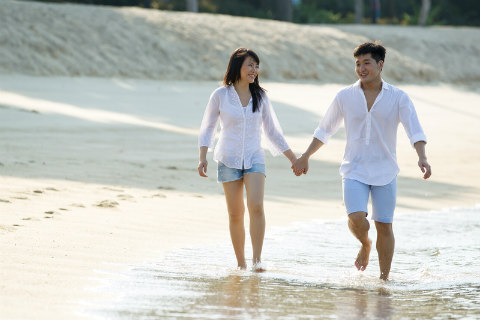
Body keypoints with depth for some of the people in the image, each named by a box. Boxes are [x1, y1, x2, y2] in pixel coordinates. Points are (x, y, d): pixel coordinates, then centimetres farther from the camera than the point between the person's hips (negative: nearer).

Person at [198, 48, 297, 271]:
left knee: (256, 206, -19)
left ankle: (257, 260, -18)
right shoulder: (221, 95, -1)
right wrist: (202, 158, -5)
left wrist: (293, 158, 14)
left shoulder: (260, 97, 6)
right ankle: (241, 263, 11)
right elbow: (207, 128, 6)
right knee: (235, 213, 1)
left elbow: (272, 131, 15)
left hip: (254, 159, 1)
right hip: (229, 160, -1)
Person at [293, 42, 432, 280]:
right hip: (354, 170, 0)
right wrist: (305, 156, 11)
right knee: (357, 219, -18)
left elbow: (415, 131, -10)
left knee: (384, 226, 2)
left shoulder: (398, 98, -2)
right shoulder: (345, 97, 2)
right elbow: (324, 131, 13)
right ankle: (365, 245, 16)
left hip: (385, 171, 0)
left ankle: (384, 279, 15)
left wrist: (422, 158, -27)